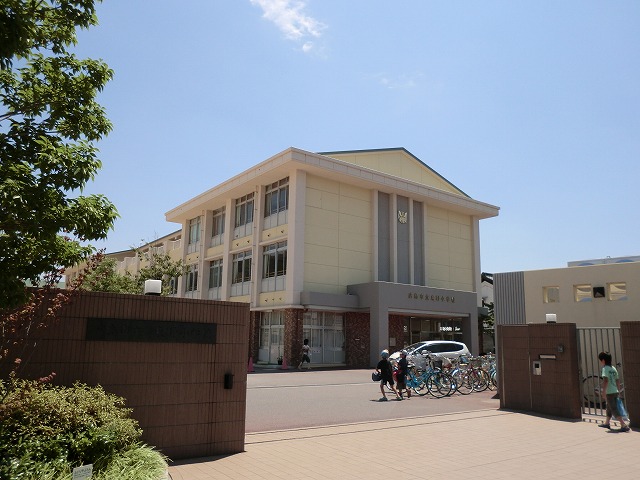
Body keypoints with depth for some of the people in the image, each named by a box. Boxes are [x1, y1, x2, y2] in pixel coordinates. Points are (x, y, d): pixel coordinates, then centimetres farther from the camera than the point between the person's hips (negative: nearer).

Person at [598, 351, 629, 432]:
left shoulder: (605, 368, -12)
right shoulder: (613, 368, 12)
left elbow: (605, 380, -24)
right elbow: (617, 380, 16)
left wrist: (604, 391, -22)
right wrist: (618, 390, 25)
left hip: (610, 392, -9)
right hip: (615, 391, 9)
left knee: (614, 410, -6)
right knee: (609, 408, 22)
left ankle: (624, 425, -14)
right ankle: (607, 423, 36)